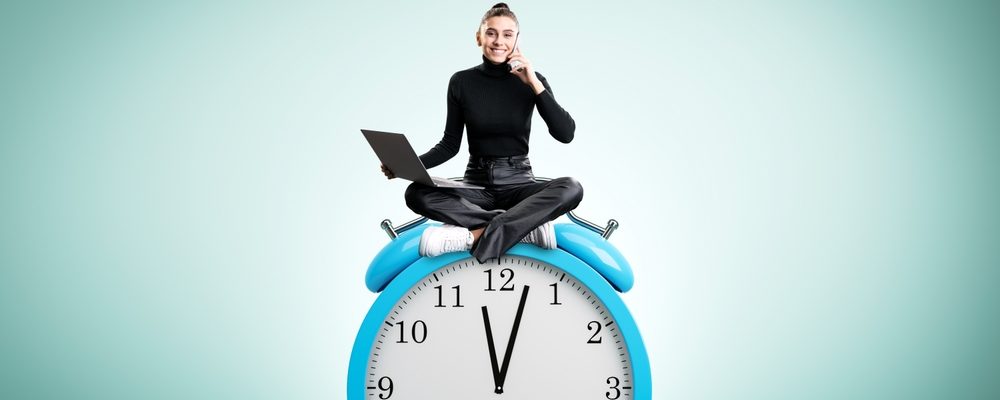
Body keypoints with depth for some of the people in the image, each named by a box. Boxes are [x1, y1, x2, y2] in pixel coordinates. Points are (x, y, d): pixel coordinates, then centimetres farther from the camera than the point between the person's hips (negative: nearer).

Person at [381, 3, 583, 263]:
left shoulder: (530, 80, -1)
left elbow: (566, 134, -12)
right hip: (477, 184, 1)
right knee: (416, 194, -28)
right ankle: (529, 225, -30)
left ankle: (475, 235, -34)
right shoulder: (462, 82, 0)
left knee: (571, 188, -31)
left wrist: (534, 84, -16)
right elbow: (450, 145, 5)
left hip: (518, 183, -1)